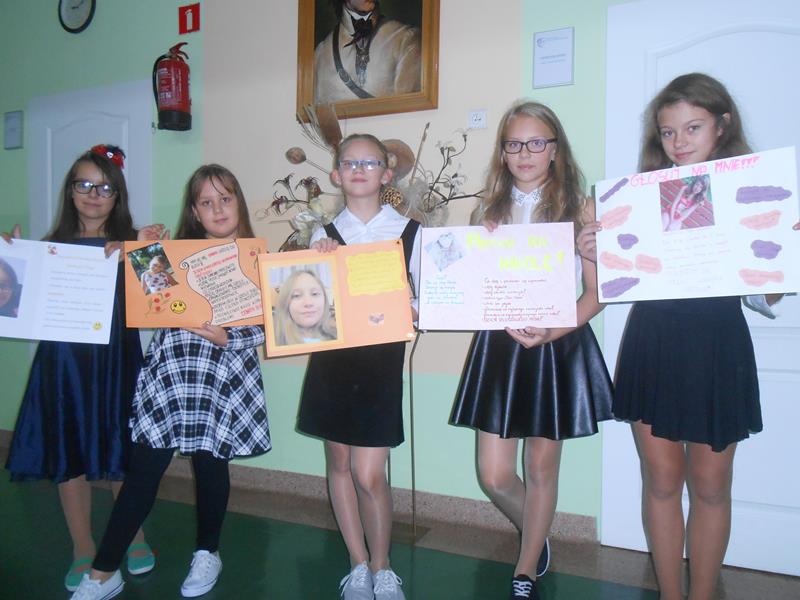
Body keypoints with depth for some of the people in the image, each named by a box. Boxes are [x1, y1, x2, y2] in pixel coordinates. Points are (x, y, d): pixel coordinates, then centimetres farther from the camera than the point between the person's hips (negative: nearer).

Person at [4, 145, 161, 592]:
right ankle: (84, 551, 25)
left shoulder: (131, 243, 1)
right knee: (68, 454, 9)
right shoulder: (52, 245, 7)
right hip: (64, 359, 2)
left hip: (116, 359, -2)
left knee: (121, 452, 7)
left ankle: (133, 535, 30)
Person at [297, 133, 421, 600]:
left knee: (369, 474, -5)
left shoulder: (409, 232, 0)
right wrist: (318, 258, -6)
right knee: (338, 462, 11)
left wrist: (412, 313, -17)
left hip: (382, 358, -3)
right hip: (331, 357, 3)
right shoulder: (324, 235, 8)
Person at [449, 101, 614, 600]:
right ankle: (537, 538, 36)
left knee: (541, 466, 10)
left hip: (560, 348, -2)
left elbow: (596, 291, -3)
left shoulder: (580, 208, -1)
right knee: (494, 476, 3)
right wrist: (514, 327, -16)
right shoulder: (488, 212, 7)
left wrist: (551, 332, -19)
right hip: (499, 345, 2)